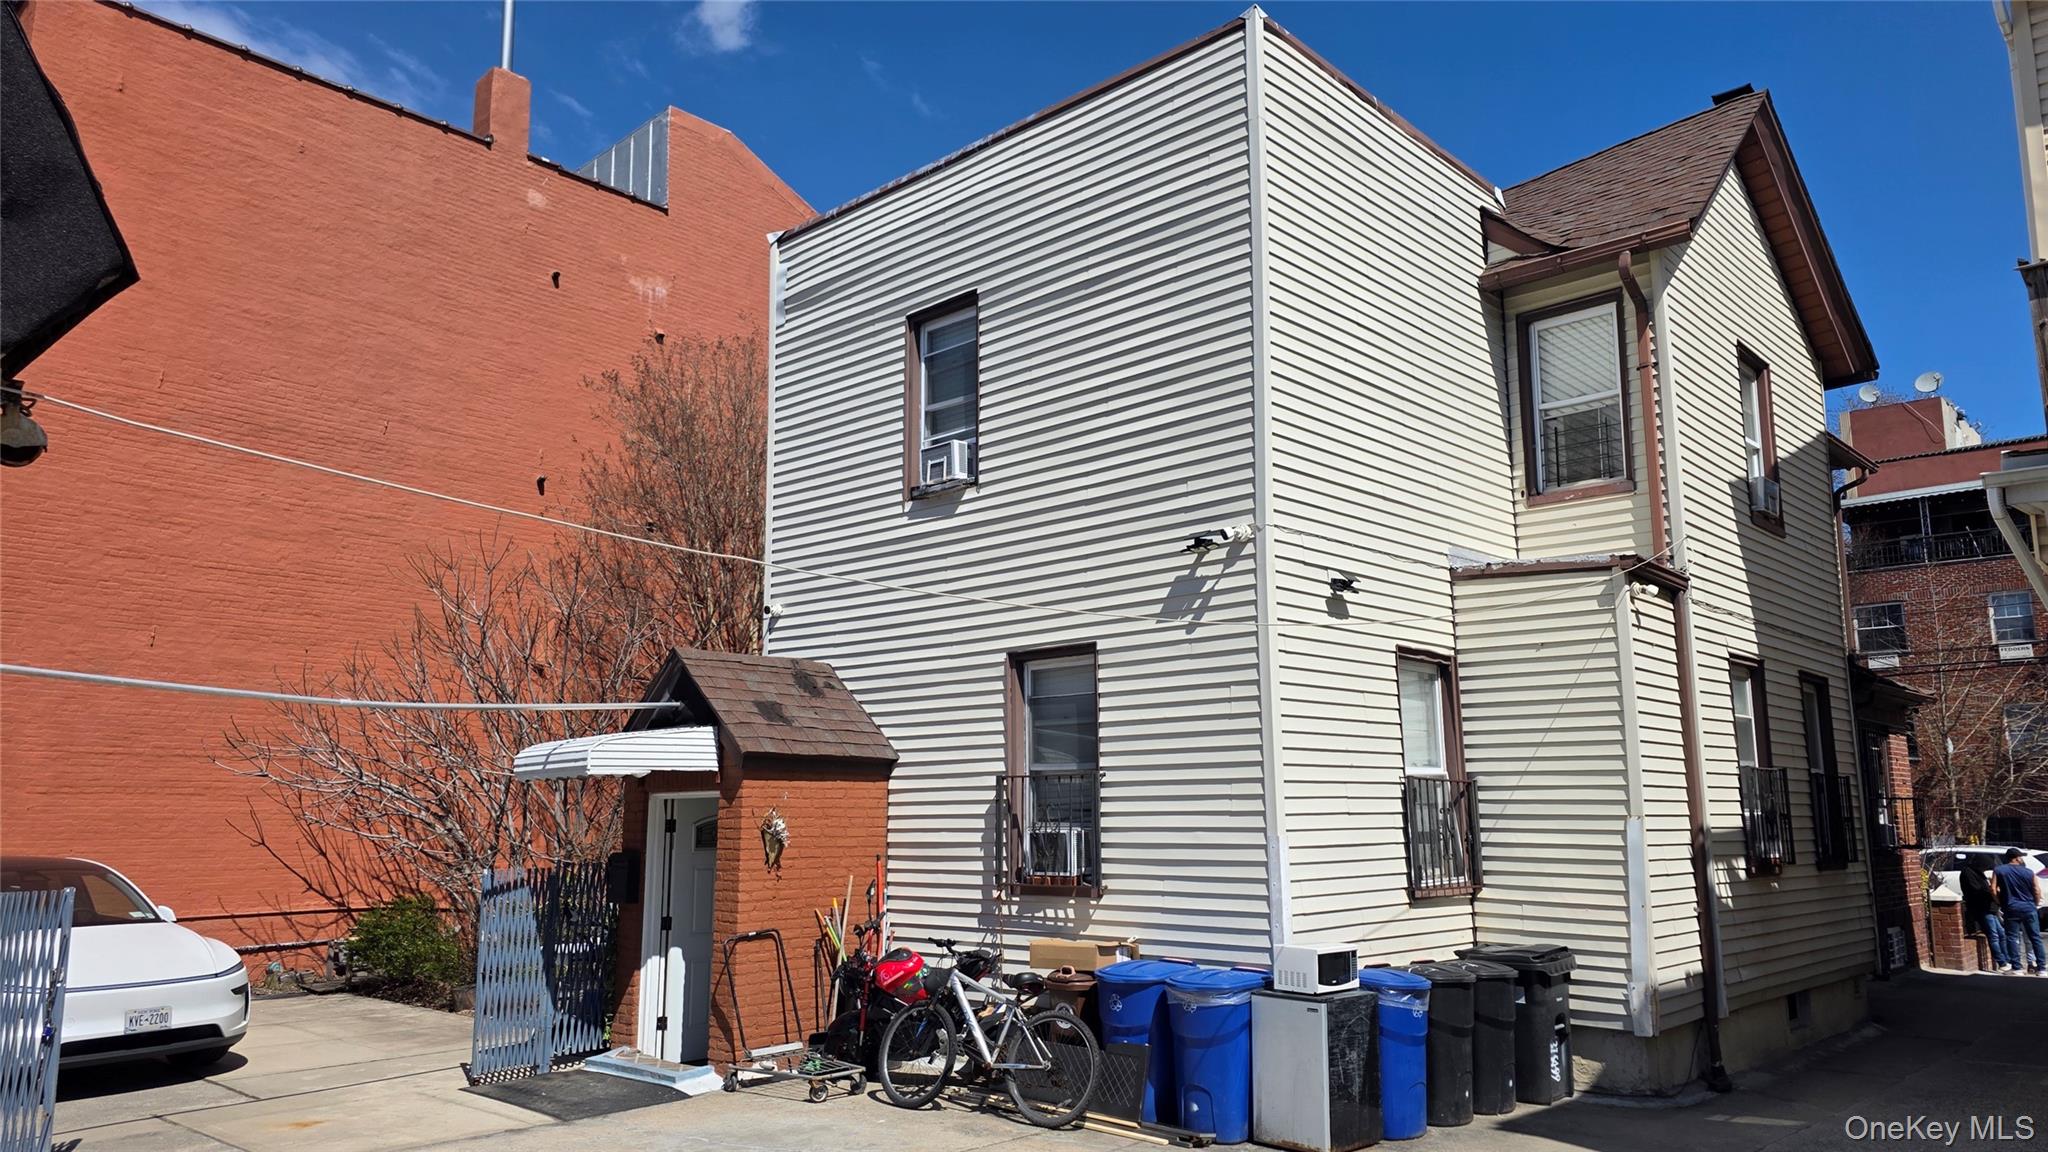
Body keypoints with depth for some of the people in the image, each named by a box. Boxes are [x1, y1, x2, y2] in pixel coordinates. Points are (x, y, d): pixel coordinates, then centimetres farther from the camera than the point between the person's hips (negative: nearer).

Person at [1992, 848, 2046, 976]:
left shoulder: (1998, 871, -1)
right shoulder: (2029, 872, 0)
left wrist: (2000, 903, 8)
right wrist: (2036, 904, 20)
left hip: (2011, 909, -1)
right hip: (2029, 908, 1)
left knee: (2012, 938, 3)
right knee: (2035, 938, 7)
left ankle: (2016, 967, 0)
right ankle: (2041, 968, 7)